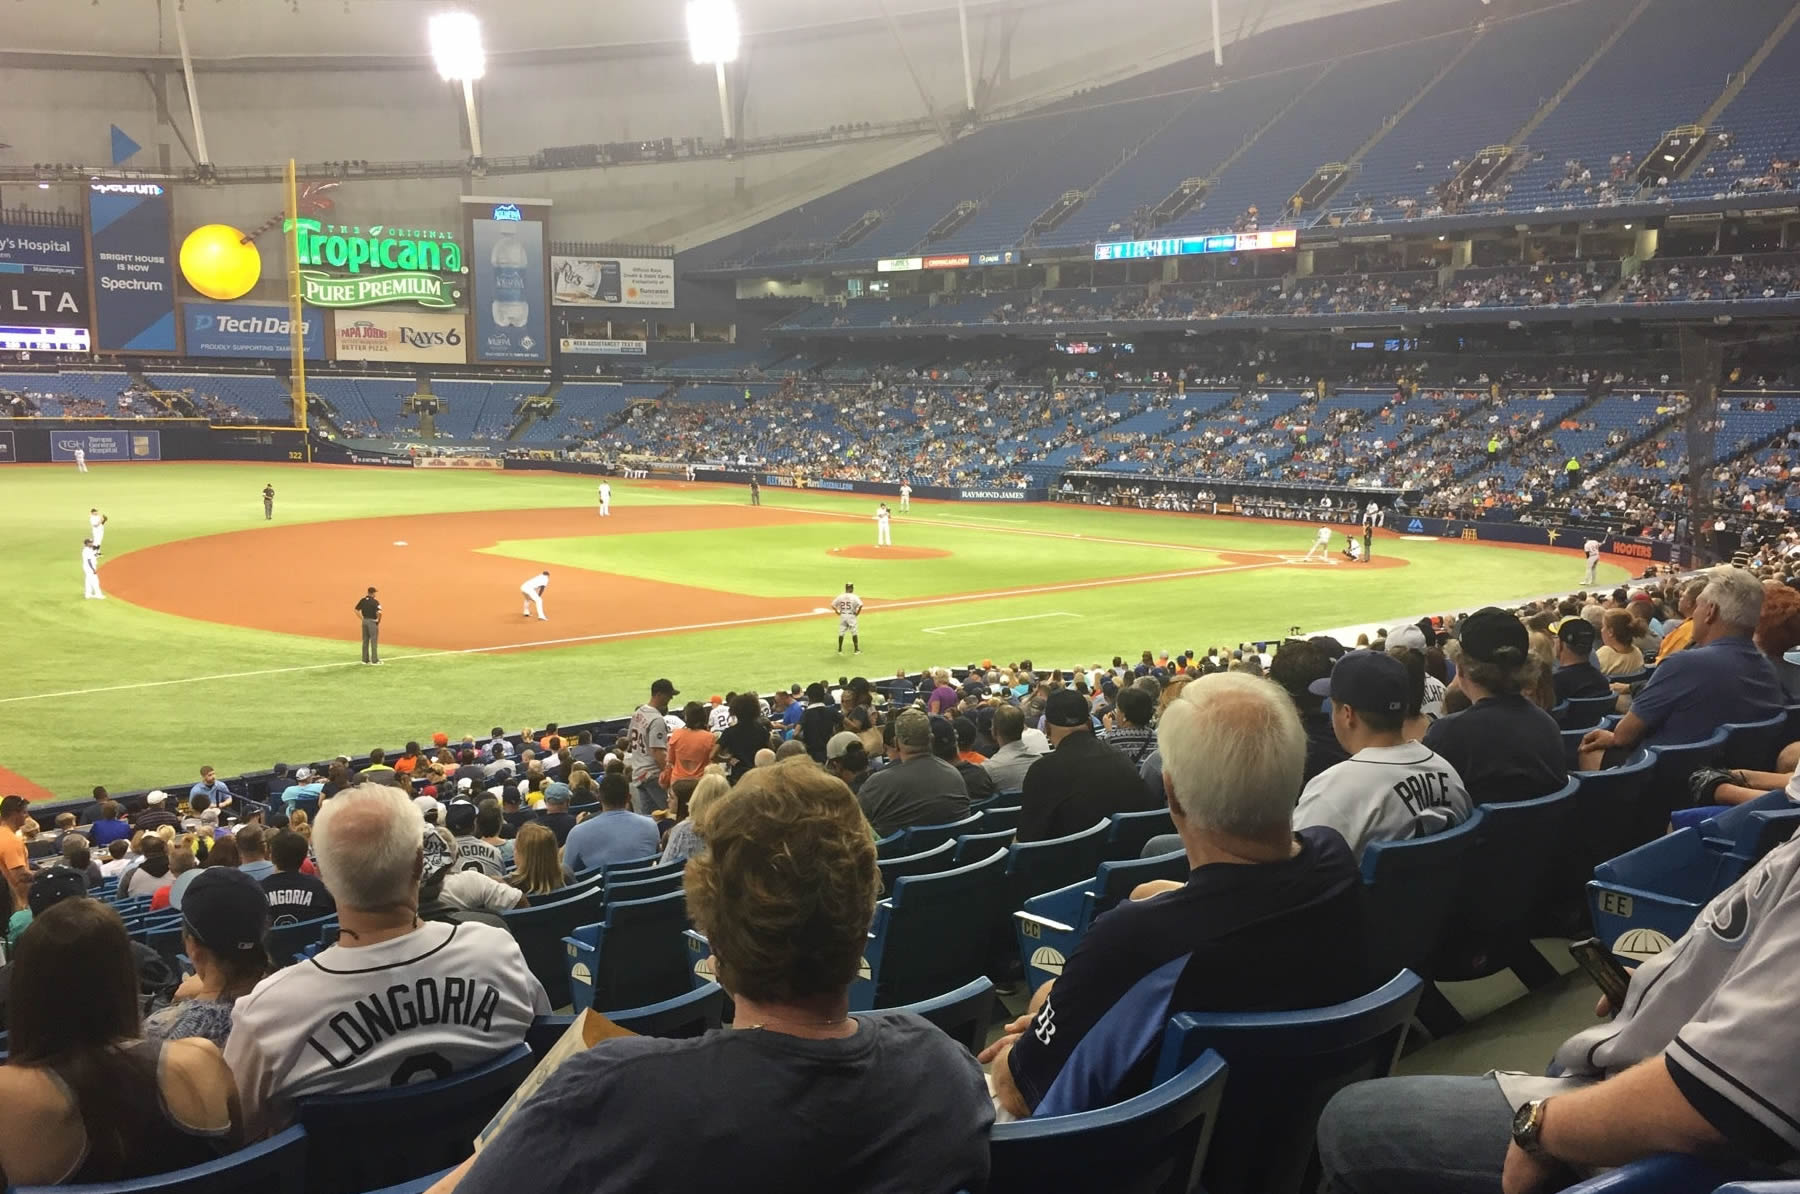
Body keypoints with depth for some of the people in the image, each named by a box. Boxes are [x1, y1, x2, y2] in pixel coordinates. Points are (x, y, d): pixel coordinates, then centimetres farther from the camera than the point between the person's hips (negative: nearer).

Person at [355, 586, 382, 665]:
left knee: (365, 641, 13)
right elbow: (379, 612, -25)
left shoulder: (362, 600, 4)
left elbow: (356, 610, 7)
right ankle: (374, 660, 2)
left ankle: (365, 659, 17)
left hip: (365, 621, 6)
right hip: (372, 622, -6)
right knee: (374, 641, 0)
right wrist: (378, 620, -8)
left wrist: (362, 618, 10)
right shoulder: (375, 602, -14)